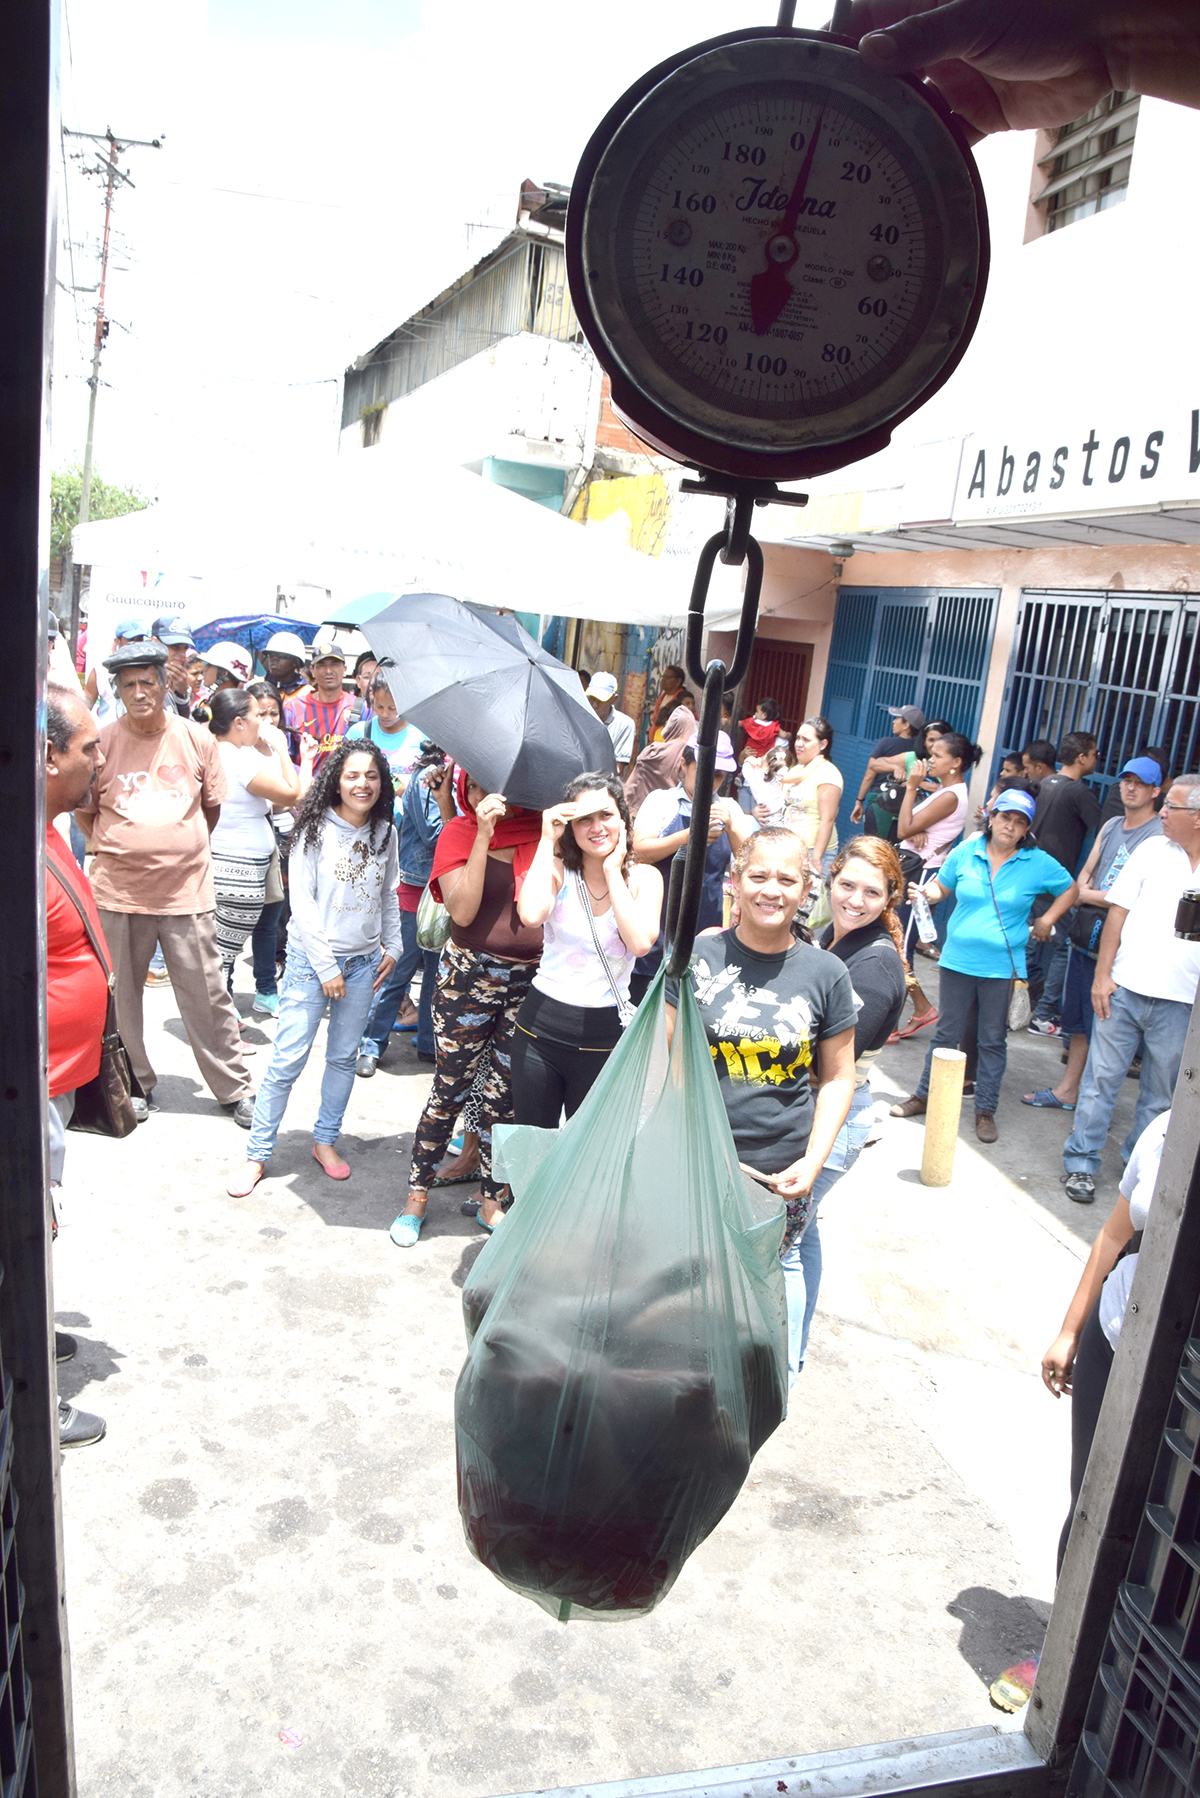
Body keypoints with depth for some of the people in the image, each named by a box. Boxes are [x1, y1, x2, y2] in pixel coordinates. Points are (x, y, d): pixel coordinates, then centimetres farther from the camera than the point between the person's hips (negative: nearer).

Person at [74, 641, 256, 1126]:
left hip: (187, 890, 0)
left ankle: (234, 1089, 17)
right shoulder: (103, 741, -2)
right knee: (120, 995, 10)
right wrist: (114, 849, 6)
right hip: (118, 891, 0)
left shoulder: (196, 739, 1)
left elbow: (213, 805, 13)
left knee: (207, 996, 5)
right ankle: (134, 1085, 29)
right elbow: (82, 810, 10)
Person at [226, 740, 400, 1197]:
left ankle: (325, 1141, 28)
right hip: (312, 958, -4)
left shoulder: (385, 833, 5)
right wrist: (326, 966, -13)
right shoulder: (316, 829, -9)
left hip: (363, 960, 4)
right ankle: (257, 1154, 9)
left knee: (343, 1057, 12)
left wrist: (392, 947, 11)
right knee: (287, 1060, -3)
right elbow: (302, 902, -11)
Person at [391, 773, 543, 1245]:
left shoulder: (542, 827, 1)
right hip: (468, 977, -2)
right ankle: (417, 1195, 22)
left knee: (506, 1093, 11)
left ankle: (490, 1198, 28)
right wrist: (484, 834, -22)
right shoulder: (459, 832, -4)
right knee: (451, 1087, 5)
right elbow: (462, 909, -18)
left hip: (531, 980, 2)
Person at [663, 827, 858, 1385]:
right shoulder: (699, 958, -2)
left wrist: (812, 1161, -6)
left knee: (776, 1266, 12)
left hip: (782, 1168, 0)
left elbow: (837, 1078, 4)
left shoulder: (826, 974, -2)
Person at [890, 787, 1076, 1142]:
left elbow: (1069, 890, 11)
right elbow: (942, 887, 12)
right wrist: (925, 894, -9)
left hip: (1002, 965, -1)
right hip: (958, 960, 1)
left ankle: (985, 1110, 18)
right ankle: (924, 1096, 21)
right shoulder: (965, 853, 1)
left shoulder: (1037, 863, -3)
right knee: (946, 1033, 9)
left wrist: (1046, 921, 3)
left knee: (993, 1040, 7)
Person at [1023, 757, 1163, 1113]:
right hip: (1086, 935, 8)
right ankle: (1067, 1090, 29)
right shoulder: (1111, 826, 13)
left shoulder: (1161, 837, -13)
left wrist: (1091, 895, -9)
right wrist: (1086, 893, -6)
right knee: (1077, 1015, 16)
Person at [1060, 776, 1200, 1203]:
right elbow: (1118, 912, 3)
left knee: (1161, 1095, 12)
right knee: (1101, 1078, 6)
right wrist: (1102, 975, -2)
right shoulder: (1153, 850, 1)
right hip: (1125, 989, 1)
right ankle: (1081, 1162, 18)